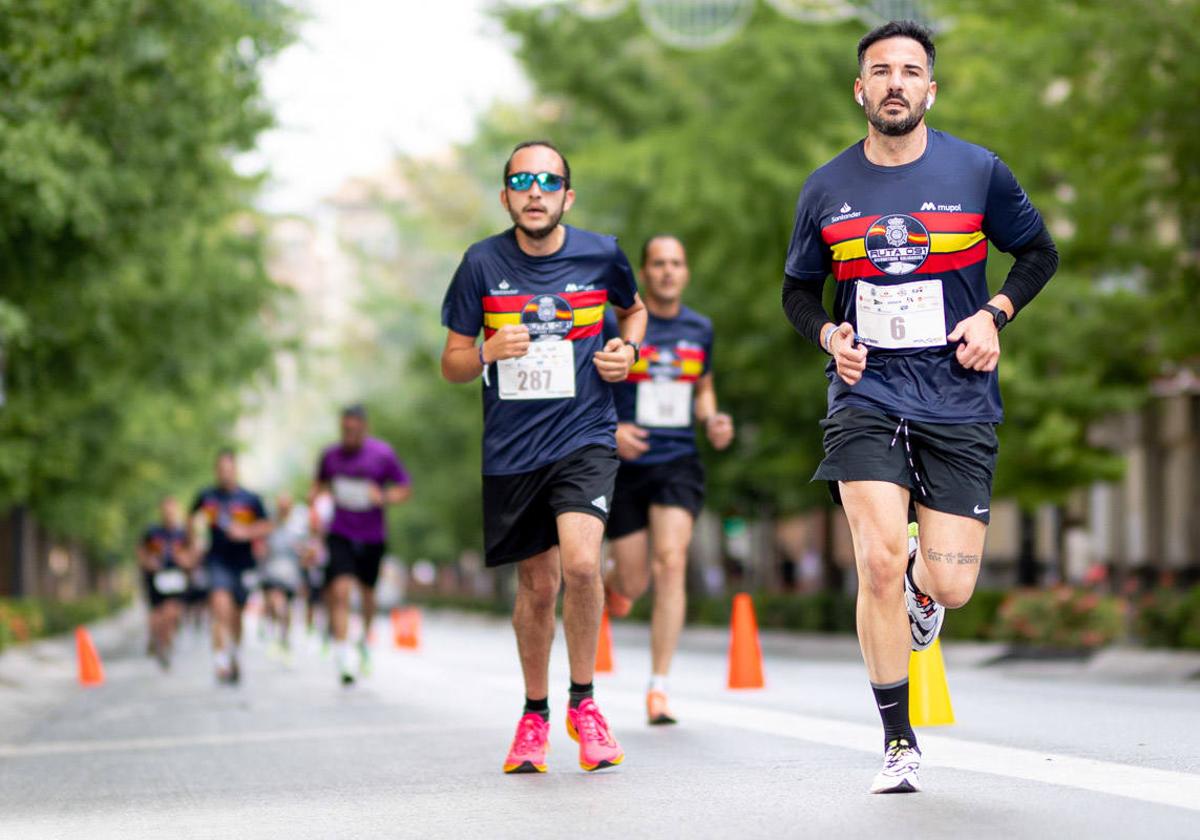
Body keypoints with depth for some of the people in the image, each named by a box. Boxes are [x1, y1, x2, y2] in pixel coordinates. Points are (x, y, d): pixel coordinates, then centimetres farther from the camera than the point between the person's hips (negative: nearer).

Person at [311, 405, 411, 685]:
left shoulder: (383, 454, -7)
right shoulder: (330, 455, 0)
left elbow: (405, 490, -1)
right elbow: (320, 482, 19)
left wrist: (384, 496, -20)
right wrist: (315, 493, -3)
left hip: (372, 537, 0)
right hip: (340, 534, 0)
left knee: (367, 592, 15)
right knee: (340, 591, -18)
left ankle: (366, 638, 45)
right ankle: (343, 654, -21)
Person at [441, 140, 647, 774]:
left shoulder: (601, 254, -1)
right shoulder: (482, 264, -2)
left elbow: (632, 308, 21)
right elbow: (452, 364, 4)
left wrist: (627, 351, 1)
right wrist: (488, 352, -18)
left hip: (584, 438, -1)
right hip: (511, 450, 1)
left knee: (580, 562, -22)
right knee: (537, 585, 8)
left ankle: (583, 702, -1)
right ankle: (535, 714, 30)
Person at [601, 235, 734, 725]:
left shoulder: (700, 329, 8)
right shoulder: (616, 325, -4)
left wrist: (712, 419, 1)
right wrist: (609, 428, -18)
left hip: (679, 463, 2)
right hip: (626, 464, -2)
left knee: (671, 564, -17)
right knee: (634, 583, 3)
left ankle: (658, 688, -12)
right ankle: (611, 586, 45)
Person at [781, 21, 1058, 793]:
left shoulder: (978, 171, -1)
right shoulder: (826, 190, 3)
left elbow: (1039, 253, 12)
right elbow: (799, 288, 17)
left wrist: (994, 315, -5)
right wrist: (828, 333, -4)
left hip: (958, 402, 0)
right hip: (867, 392, 0)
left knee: (951, 585, -4)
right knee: (879, 563, -15)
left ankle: (922, 583, 38)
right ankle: (899, 744, 0)